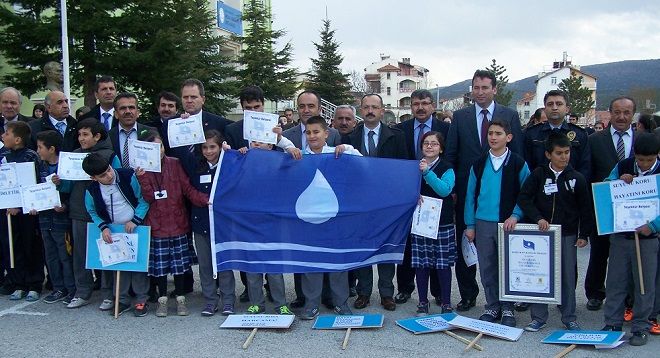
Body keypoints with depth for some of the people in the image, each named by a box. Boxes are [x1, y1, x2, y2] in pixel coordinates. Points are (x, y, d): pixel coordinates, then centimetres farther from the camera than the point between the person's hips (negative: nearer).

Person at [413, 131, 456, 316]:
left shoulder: (447, 169, 1)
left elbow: (445, 190, -16)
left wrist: (427, 172, -21)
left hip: (442, 223, -2)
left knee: (443, 264, 2)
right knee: (421, 264, 4)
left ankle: (446, 304, 15)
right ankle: (423, 303, 16)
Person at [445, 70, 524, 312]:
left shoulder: (510, 116, 3)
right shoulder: (460, 117, 5)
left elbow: (518, 154, 2)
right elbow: (450, 154, 4)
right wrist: (451, 187, -4)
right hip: (467, 190, 2)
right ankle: (468, 294, 22)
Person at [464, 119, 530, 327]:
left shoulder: (518, 164, -1)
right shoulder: (479, 164, 6)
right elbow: (471, 195, 8)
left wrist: (515, 216, -13)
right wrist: (470, 224, 4)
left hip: (508, 223, -2)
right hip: (483, 224, 3)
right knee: (487, 268, 8)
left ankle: (507, 309, 17)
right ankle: (492, 307, 21)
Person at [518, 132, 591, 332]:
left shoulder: (576, 178, 0)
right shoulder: (538, 175, -2)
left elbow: (585, 209, 4)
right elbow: (523, 199, -5)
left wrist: (583, 235, 2)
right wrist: (538, 218, -16)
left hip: (567, 235, 0)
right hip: (541, 233, 0)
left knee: (567, 277, 7)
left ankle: (569, 318, 20)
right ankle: (539, 317, 16)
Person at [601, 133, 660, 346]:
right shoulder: (622, 167, 1)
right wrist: (619, 182, -14)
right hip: (619, 234, 2)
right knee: (615, 281, 8)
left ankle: (641, 327, 18)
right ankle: (612, 323, 20)